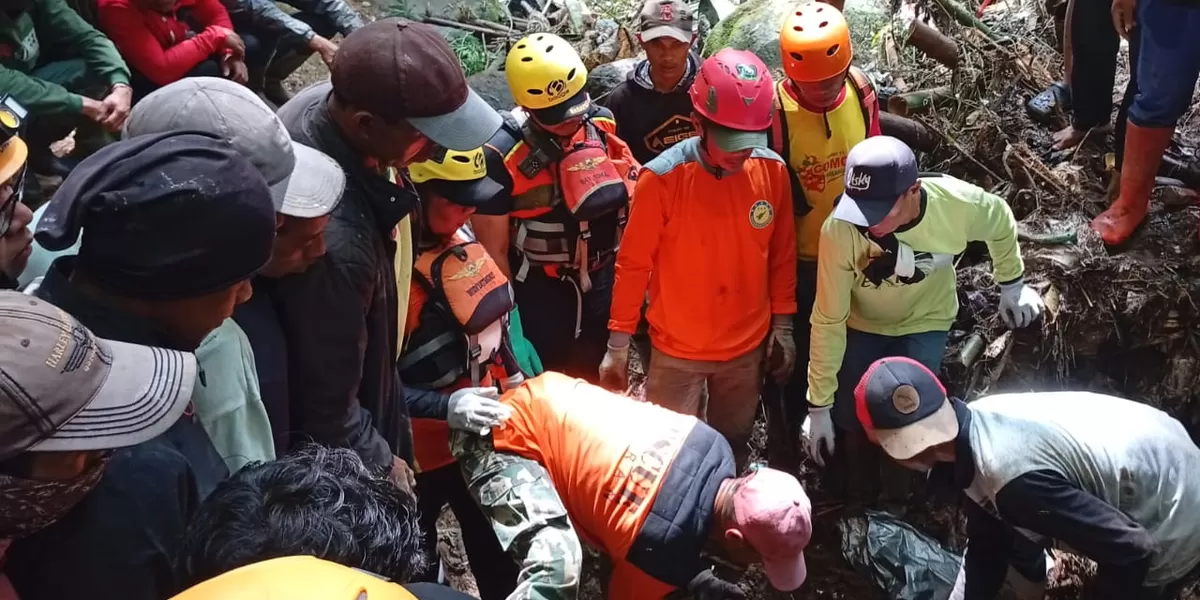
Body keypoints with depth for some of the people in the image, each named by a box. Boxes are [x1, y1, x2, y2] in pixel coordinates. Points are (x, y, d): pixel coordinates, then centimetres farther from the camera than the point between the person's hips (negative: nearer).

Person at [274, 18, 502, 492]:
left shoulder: (325, 99, -19)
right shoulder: (332, 237, -45)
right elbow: (327, 406, -31)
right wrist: (380, 463, -12)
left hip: (354, 369, 8)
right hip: (333, 449, -7)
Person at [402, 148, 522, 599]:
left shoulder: (458, 237, -1)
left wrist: (512, 375, 13)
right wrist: (446, 406, -30)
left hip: (483, 431, 7)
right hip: (423, 447, -7)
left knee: (497, 546, 24)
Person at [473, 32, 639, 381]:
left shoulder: (603, 125, -8)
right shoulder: (503, 156, -22)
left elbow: (632, 198, 7)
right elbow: (493, 248, -14)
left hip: (604, 278, 4)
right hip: (541, 289, -4)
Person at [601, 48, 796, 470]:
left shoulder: (772, 170, -9)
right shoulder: (662, 178, -21)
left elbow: (781, 253, 3)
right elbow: (633, 264, -12)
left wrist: (782, 323, 6)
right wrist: (618, 344, -8)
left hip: (748, 345, 3)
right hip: (677, 349, -3)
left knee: (734, 450, 21)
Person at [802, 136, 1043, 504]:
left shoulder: (958, 204, -33)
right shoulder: (840, 229, -37)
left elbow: (1002, 225, -6)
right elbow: (828, 320, -26)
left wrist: (1012, 285, 6)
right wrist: (819, 404, -21)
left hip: (924, 324, 1)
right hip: (862, 326, 0)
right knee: (852, 423, -2)